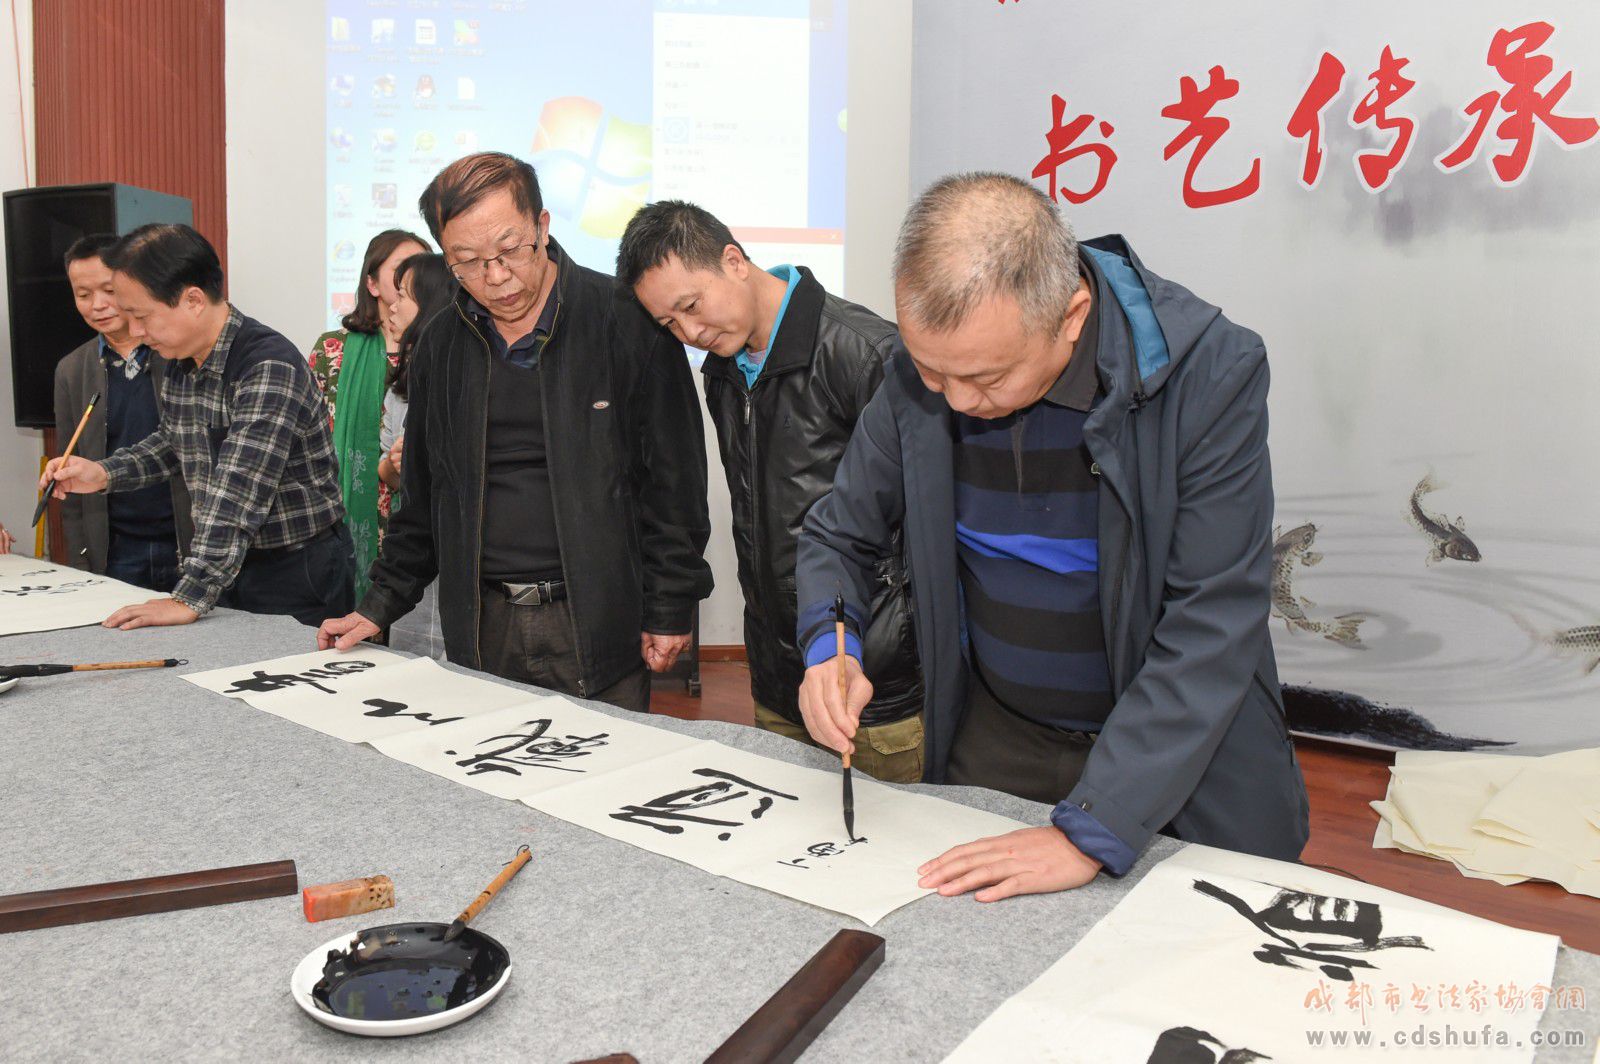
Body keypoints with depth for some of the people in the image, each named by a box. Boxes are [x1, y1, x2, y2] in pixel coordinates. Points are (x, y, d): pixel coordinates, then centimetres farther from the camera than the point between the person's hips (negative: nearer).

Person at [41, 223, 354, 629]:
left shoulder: (270, 367, -25)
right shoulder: (181, 363, 4)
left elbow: (237, 499, -30)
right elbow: (173, 439, 25)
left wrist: (190, 599, -30)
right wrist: (104, 473, 8)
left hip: (298, 573, -8)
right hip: (229, 568, 8)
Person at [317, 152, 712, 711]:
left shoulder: (627, 322, -6)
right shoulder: (440, 345, 9)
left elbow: (675, 480, -5)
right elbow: (422, 494, 18)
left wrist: (670, 611, -7)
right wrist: (380, 607, 15)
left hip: (598, 624, -3)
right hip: (482, 629, 4)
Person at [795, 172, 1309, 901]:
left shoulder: (1211, 375, -23)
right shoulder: (919, 379, -11)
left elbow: (1213, 629, -25)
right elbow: (837, 534, 2)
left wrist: (1091, 833, -28)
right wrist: (830, 646, -18)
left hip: (1183, 767, -2)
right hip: (993, 745, 3)